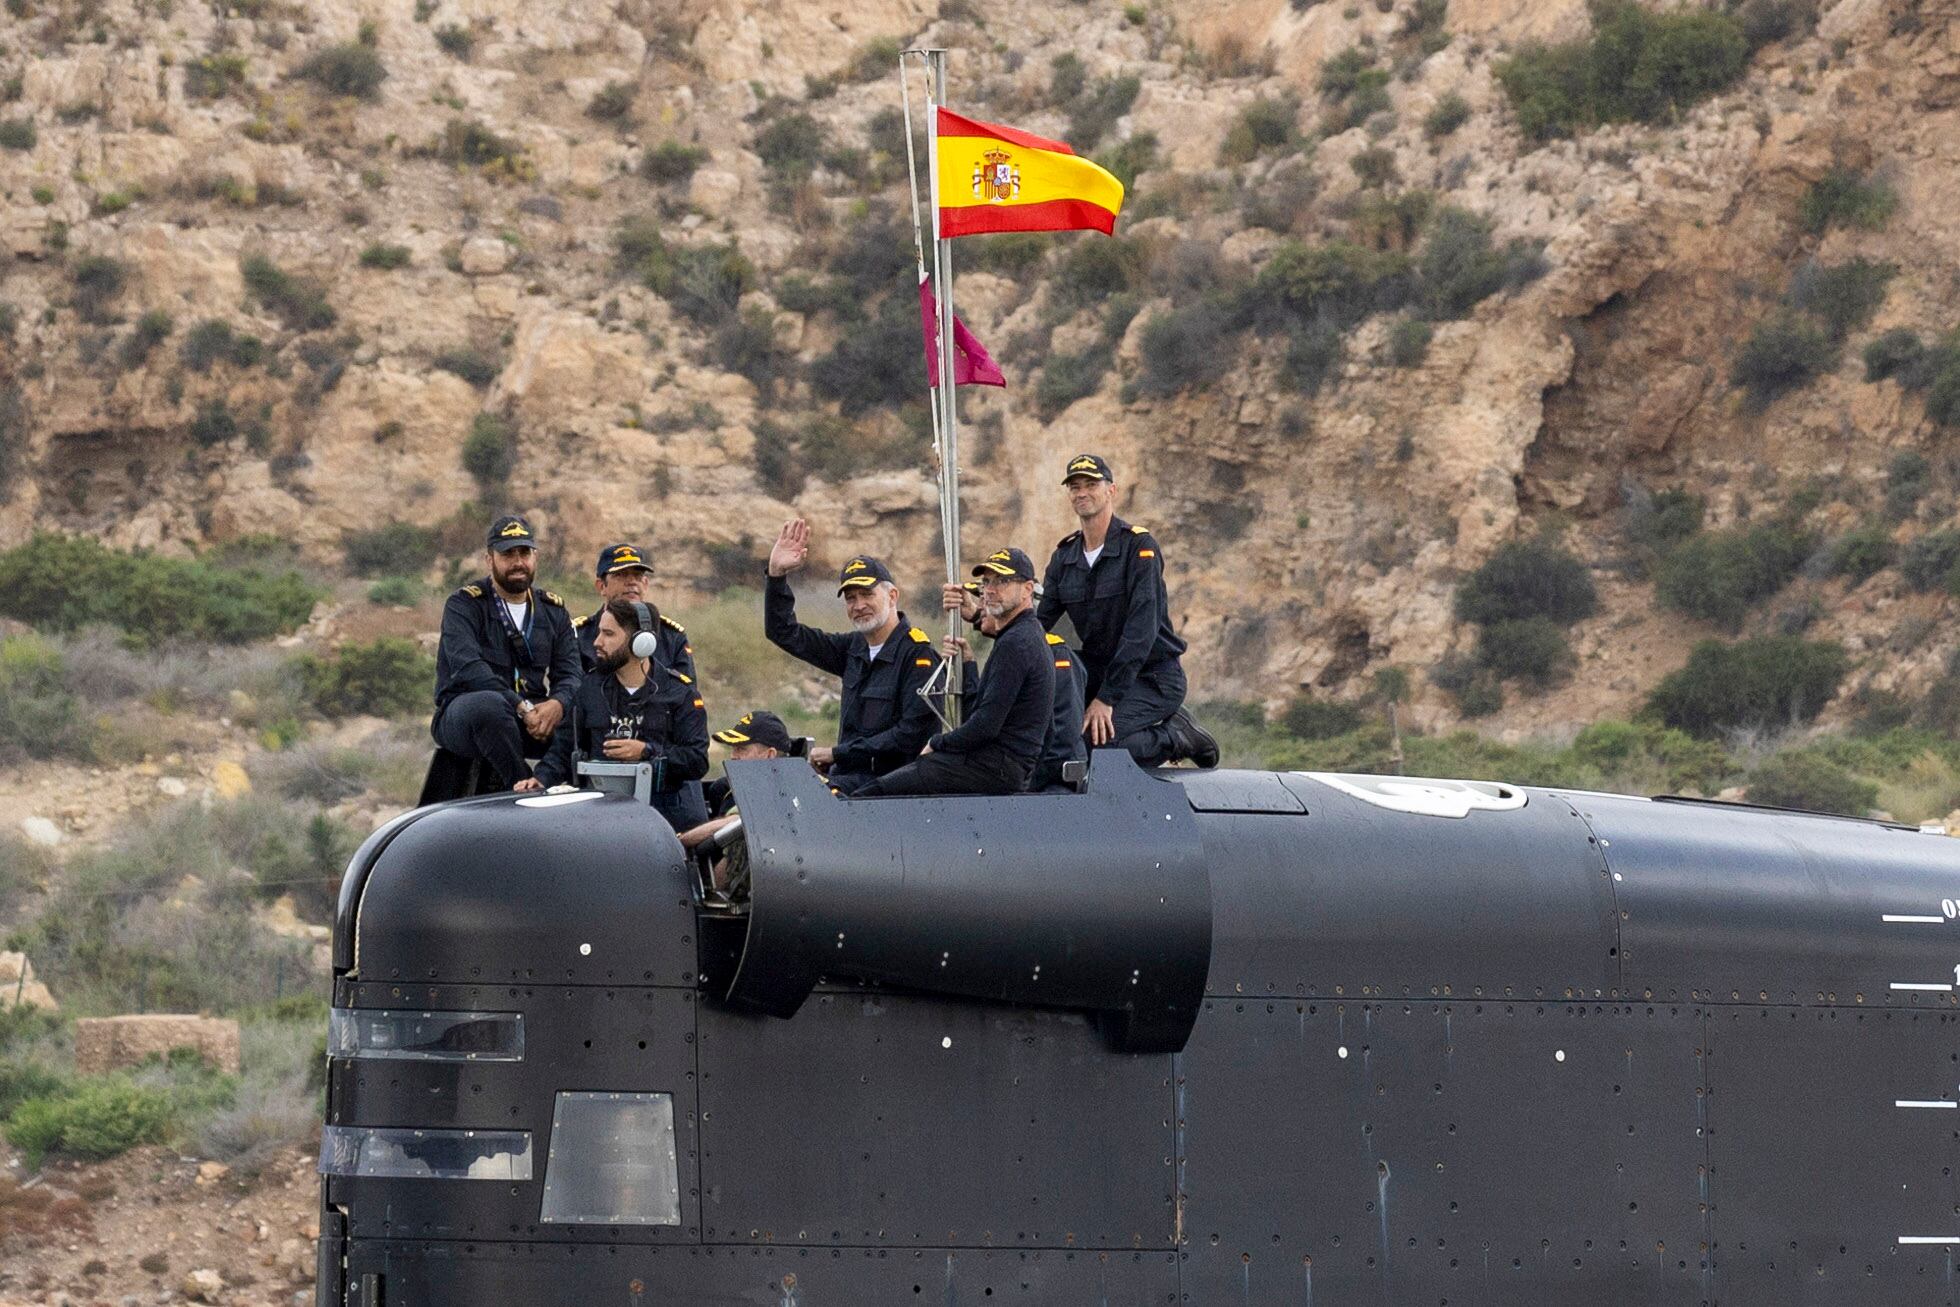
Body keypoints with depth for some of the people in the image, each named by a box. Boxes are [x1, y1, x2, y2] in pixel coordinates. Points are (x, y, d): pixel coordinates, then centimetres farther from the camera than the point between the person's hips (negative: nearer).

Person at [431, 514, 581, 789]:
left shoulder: (553, 610, 16)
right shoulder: (464, 606, -2)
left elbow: (569, 673, 5)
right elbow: (468, 669, -18)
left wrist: (557, 704, -21)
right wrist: (521, 707, -28)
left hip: (530, 713, 5)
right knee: (488, 704, -41)